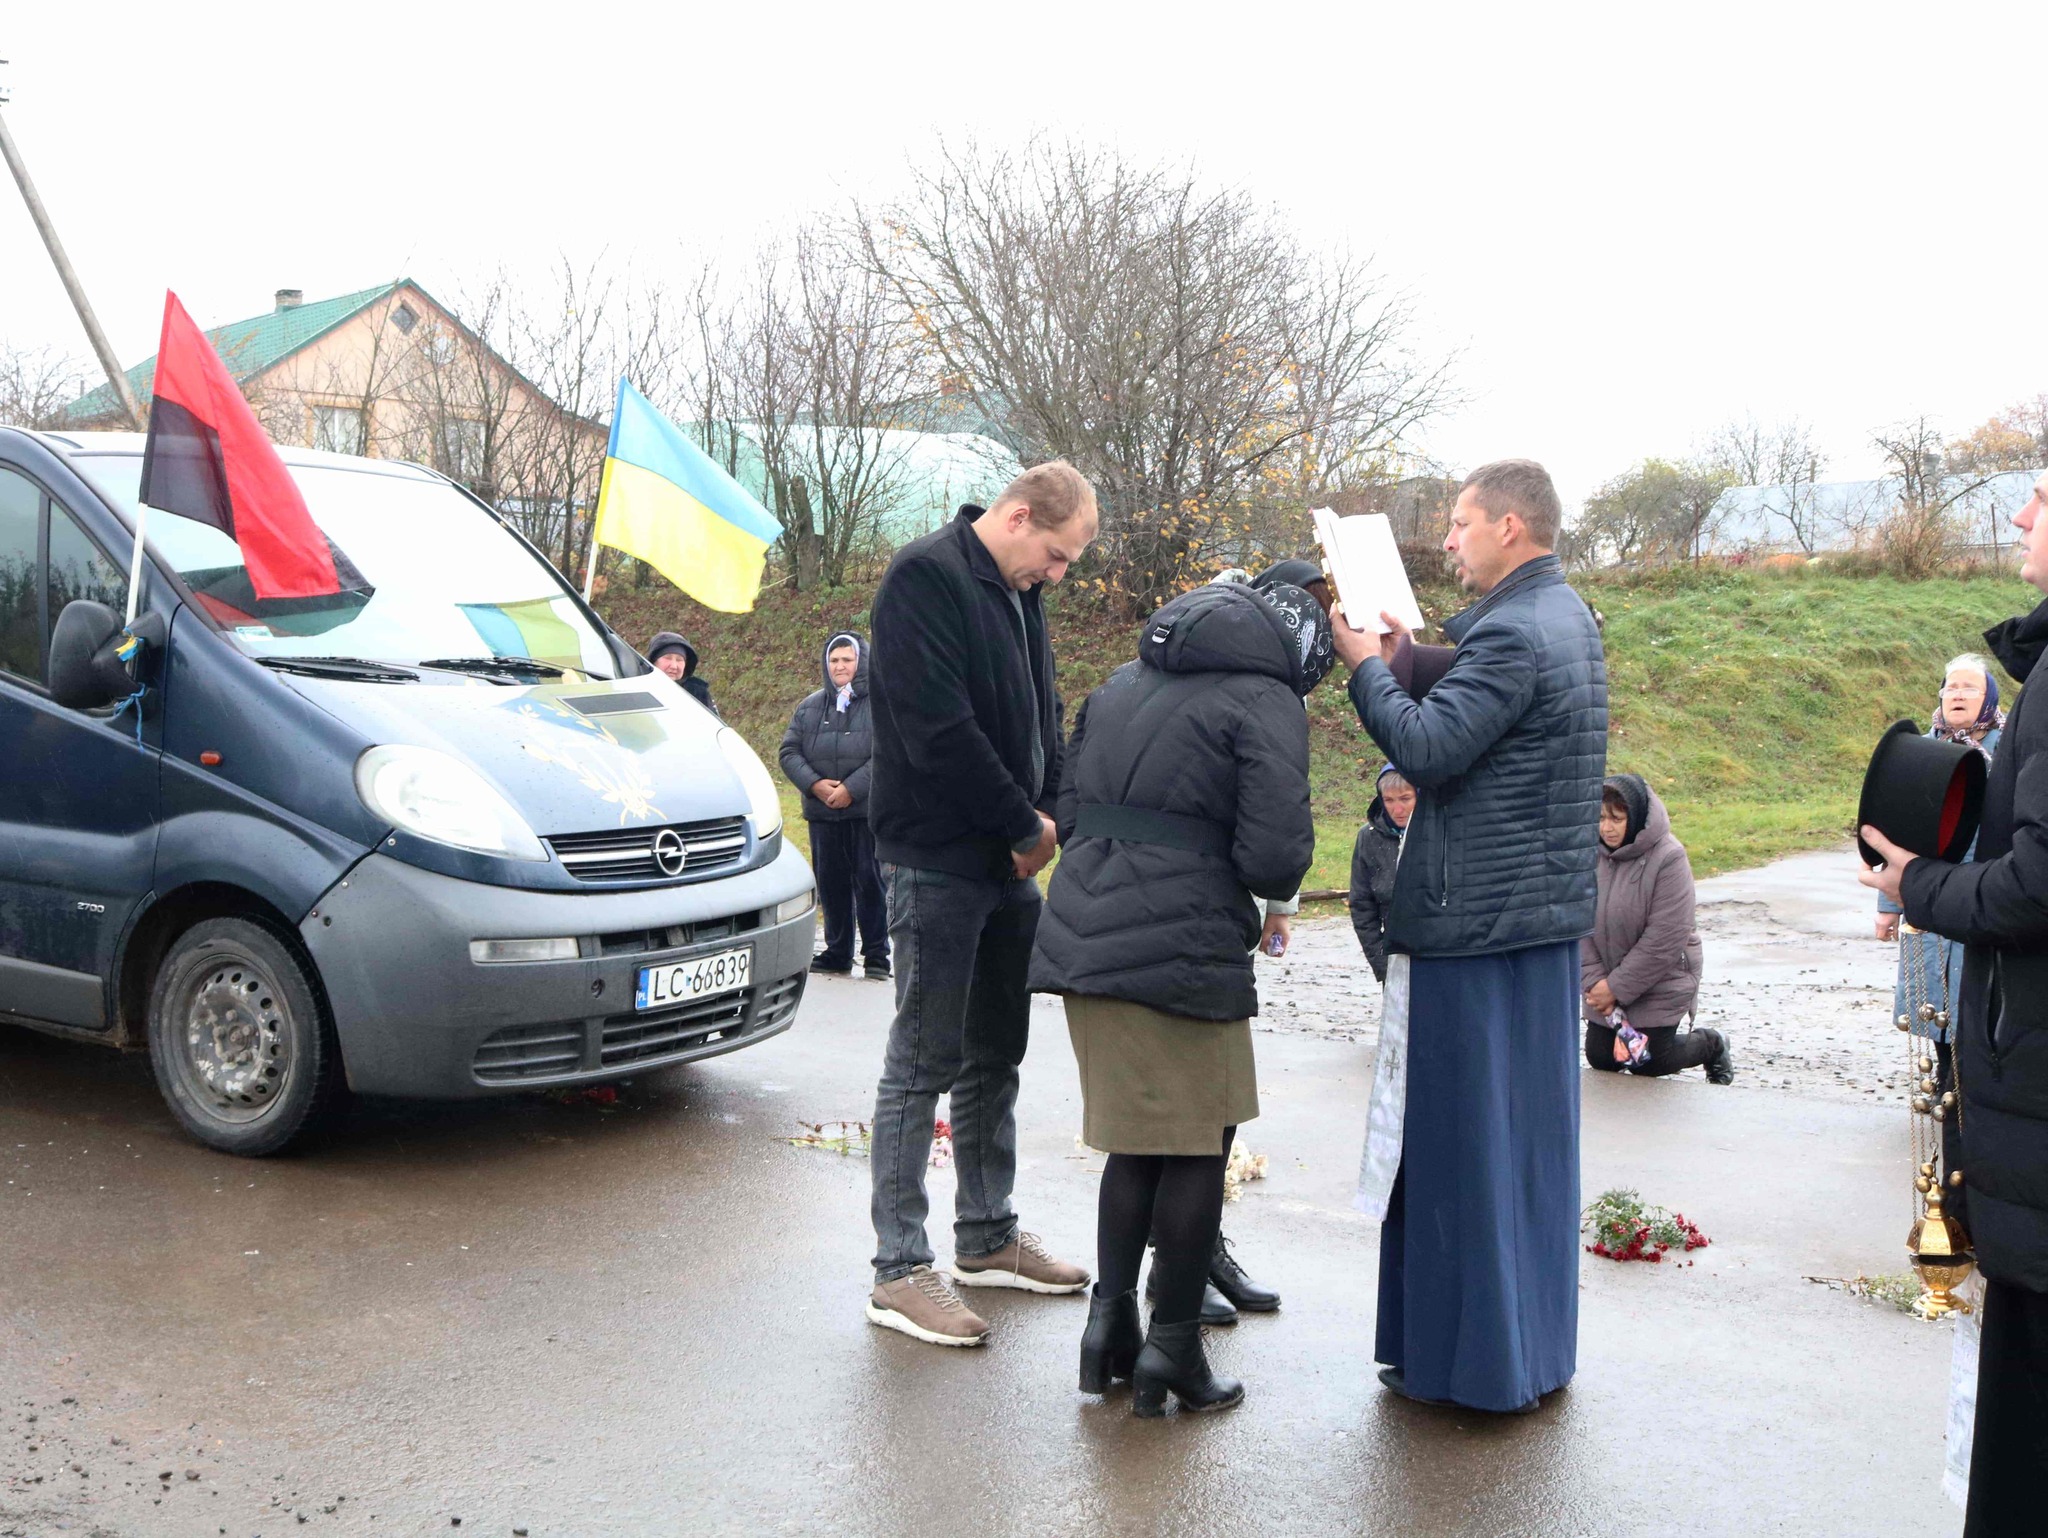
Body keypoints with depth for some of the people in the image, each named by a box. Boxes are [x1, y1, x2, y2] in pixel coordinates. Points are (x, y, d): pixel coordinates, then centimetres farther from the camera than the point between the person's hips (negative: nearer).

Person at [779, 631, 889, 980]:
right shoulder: (810, 706, 13)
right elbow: (789, 751, 8)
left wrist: (851, 789, -17)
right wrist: (815, 784, -9)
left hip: (867, 812, -4)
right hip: (822, 813, 4)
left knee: (870, 881, -2)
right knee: (830, 883, 9)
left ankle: (876, 955, 5)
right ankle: (837, 953, 19)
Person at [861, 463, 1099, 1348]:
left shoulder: (1018, 593, 14)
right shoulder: (926, 577, -13)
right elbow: (937, 729, -21)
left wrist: (1049, 817, 0)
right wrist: (1026, 824, -13)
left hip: (1007, 864, 9)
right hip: (937, 863, -9)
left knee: (994, 1057, 15)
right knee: (923, 1063, -4)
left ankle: (987, 1238, 27)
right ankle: (899, 1270, 4)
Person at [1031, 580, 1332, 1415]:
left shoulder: (1122, 683, 17)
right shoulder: (1267, 702, -5)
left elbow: (1068, 813, 18)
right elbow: (1274, 859, -14)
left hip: (1083, 941, 7)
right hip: (1182, 958, -7)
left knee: (1136, 1141, 18)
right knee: (1200, 1144, 8)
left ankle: (1109, 1322, 19)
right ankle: (1172, 1342, 15)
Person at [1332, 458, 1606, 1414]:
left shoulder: (1513, 634, -18)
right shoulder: (1565, 619, 15)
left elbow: (1425, 750, -22)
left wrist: (1366, 664, -9)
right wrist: (1409, 661, 7)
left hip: (1477, 918, -10)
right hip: (1545, 912, 10)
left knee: (1467, 1132, 0)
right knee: (1529, 1131, 16)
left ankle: (1473, 1359, 10)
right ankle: (1534, 1348, 28)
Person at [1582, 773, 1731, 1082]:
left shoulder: (1668, 859, -20)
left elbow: (1664, 940, -21)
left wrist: (1618, 987, -19)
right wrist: (1595, 981, -15)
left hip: (1659, 987, -5)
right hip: (1606, 985, 5)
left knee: (1647, 1063, 2)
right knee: (1599, 1057, 8)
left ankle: (1713, 1044, 29)